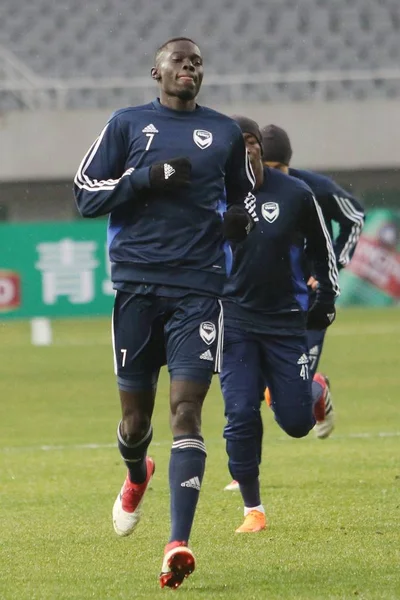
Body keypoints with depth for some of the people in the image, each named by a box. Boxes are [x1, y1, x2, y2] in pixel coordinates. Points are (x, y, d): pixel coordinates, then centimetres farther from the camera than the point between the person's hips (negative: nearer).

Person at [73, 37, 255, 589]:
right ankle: (136, 478, 43)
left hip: (198, 288, 0)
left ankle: (178, 544, -18)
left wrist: (238, 221, 3)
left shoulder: (225, 132, 13)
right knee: (136, 413, 6)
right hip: (137, 284, 0)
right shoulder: (127, 124, 9)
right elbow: (86, 194, 3)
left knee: (186, 409, -12)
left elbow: (243, 198, 26)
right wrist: (146, 178, -11)